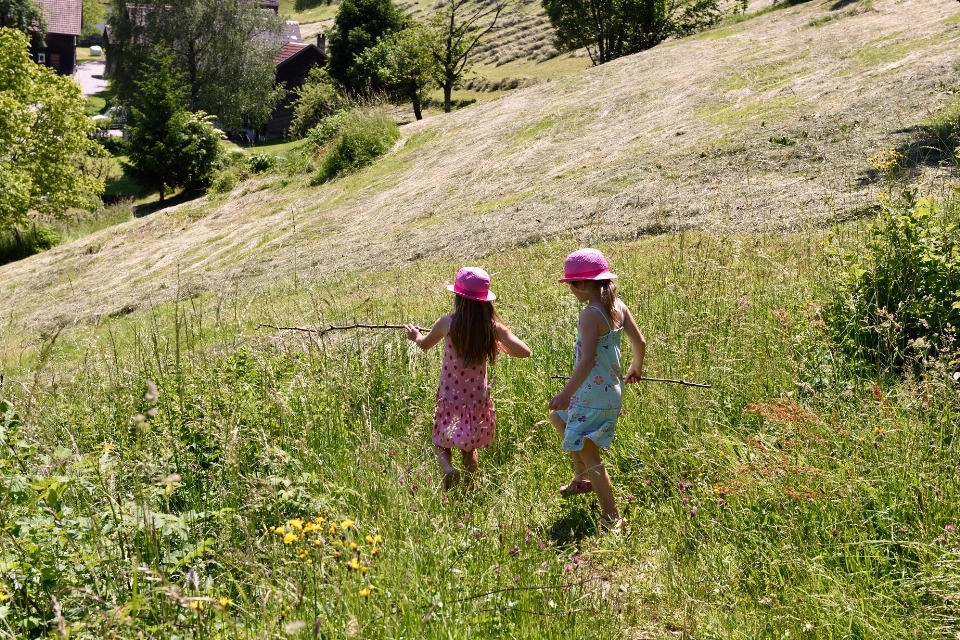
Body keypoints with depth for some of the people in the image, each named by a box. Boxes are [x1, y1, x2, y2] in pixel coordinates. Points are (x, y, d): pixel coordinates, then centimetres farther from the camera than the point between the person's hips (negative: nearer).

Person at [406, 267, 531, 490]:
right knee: (469, 447, 21)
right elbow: (524, 351, -14)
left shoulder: (447, 323, -13)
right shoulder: (493, 326, -12)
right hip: (477, 399, 2)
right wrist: (501, 345, 4)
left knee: (441, 443, 13)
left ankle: (448, 469, -15)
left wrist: (416, 336, 31)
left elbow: (425, 344, 8)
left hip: (450, 398, -2)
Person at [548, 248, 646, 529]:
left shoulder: (591, 314, -22)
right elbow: (640, 341, 8)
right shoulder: (617, 306, 2)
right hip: (611, 388, 10)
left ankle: (611, 518, 3)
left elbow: (587, 359, -27)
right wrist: (636, 368, 26)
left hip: (595, 394, -10)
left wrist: (566, 393, -22)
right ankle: (582, 478, 34)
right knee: (558, 416, 29)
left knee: (587, 453, -2)